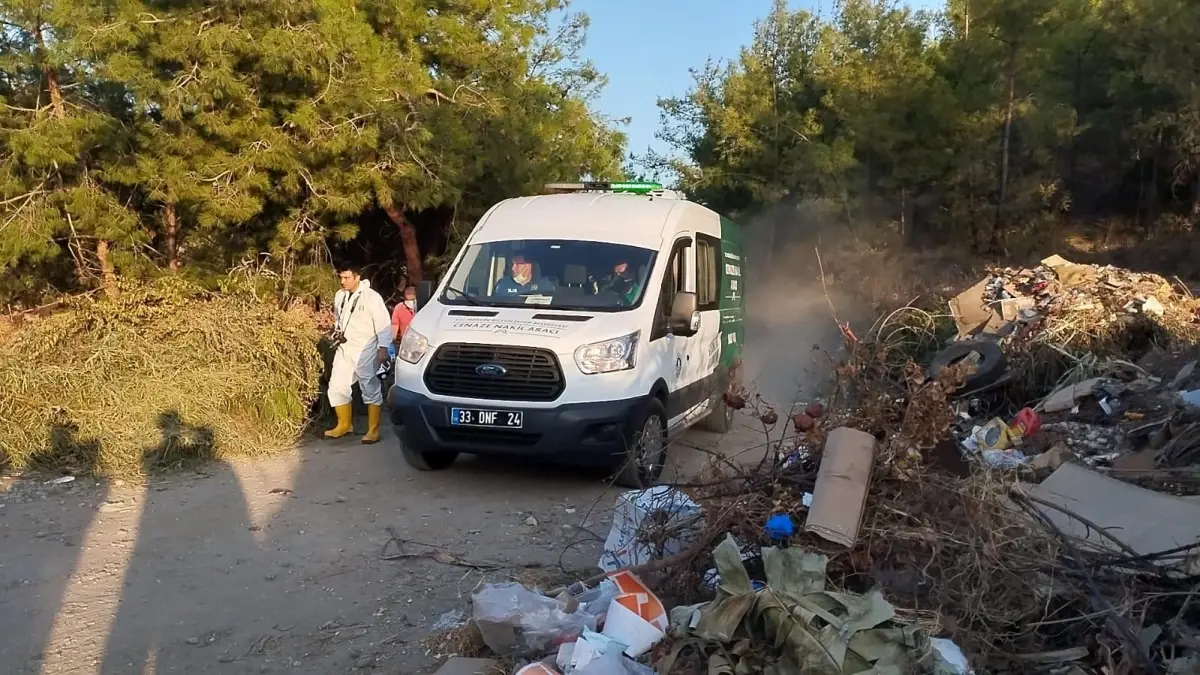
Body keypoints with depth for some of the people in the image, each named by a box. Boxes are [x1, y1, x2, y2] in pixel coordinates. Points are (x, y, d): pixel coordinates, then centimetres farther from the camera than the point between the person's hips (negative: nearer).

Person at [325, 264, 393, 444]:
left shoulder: (371, 297, -12)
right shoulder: (339, 296, 8)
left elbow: (383, 323, -14)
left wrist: (383, 347, -18)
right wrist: (337, 332, 10)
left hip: (364, 350, -7)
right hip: (344, 349, 7)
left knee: (370, 389, -2)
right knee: (337, 387, 9)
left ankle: (373, 430, 5)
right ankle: (344, 425, 25)